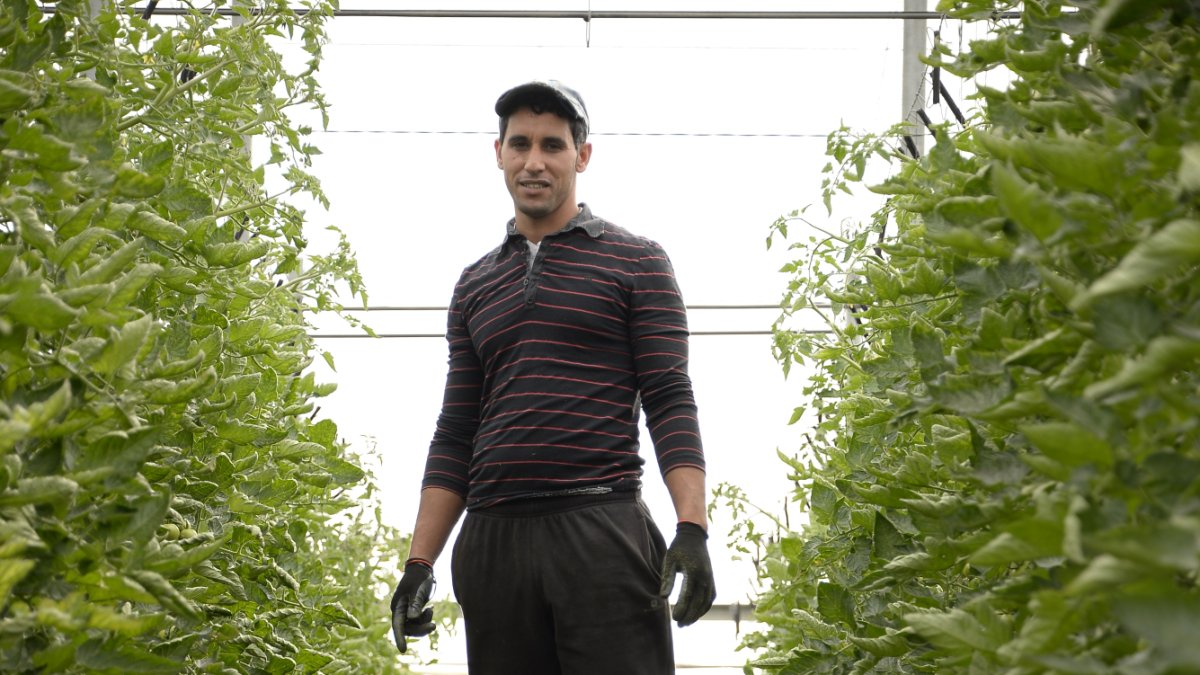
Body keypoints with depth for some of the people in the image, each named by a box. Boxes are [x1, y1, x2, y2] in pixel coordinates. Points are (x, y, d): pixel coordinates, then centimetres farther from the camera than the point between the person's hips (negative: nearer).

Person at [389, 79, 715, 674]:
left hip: (602, 533, -4)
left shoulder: (636, 262, 6)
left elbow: (669, 401, -2)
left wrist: (692, 530, -14)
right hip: (493, 538, 4)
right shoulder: (476, 285, 18)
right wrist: (419, 563, 9)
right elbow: (454, 434, 17)